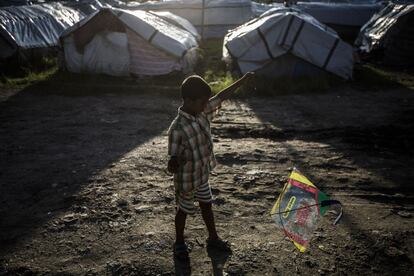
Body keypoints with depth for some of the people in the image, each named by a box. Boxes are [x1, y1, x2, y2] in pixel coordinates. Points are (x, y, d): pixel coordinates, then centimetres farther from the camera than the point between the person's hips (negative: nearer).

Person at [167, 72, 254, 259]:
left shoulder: (202, 113, -9)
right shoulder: (177, 128, -30)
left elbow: (221, 97, 1)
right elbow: (173, 158, -27)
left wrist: (244, 79, 4)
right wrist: (174, 163, -52)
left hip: (203, 174, 7)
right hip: (187, 180, -7)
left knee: (206, 206, 22)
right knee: (184, 211, 15)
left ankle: (213, 238, 43)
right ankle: (179, 243, 39)